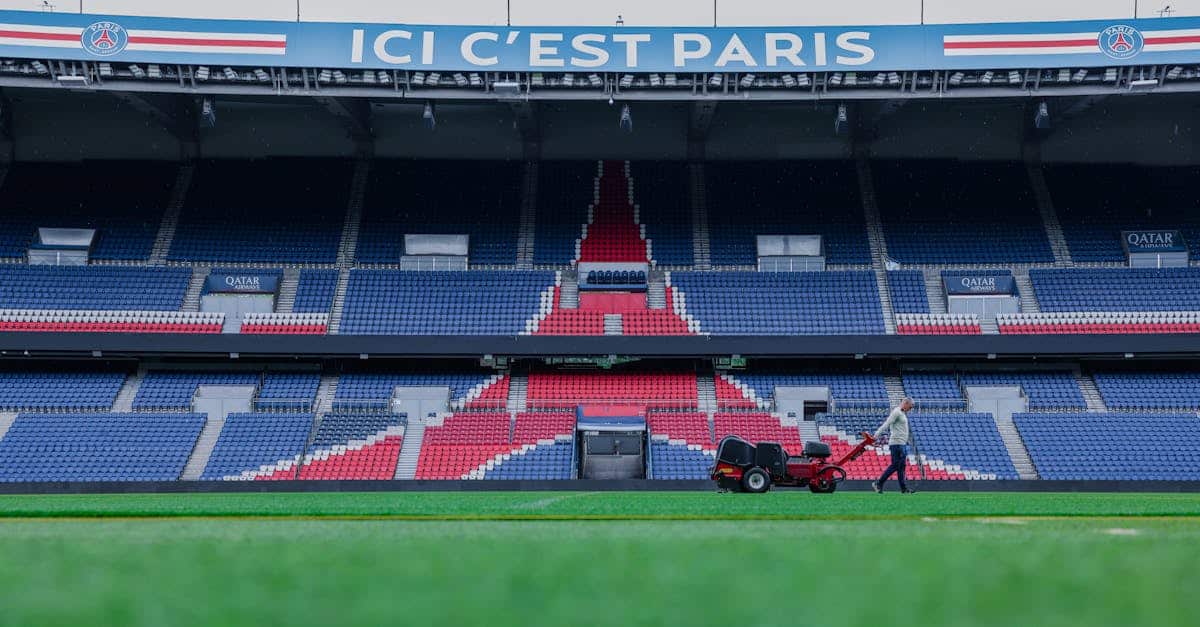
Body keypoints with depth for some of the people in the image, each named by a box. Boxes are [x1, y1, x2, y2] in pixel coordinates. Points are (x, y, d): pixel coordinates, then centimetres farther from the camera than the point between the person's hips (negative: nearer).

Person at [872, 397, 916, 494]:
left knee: (902, 466, 8)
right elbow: (886, 424, -20)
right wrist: (877, 434, -28)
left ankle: (904, 488, 9)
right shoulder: (896, 412, -10)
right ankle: (878, 483, -4)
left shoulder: (902, 413, 19)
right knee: (895, 465, -9)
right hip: (897, 443, -10)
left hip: (902, 444, 10)